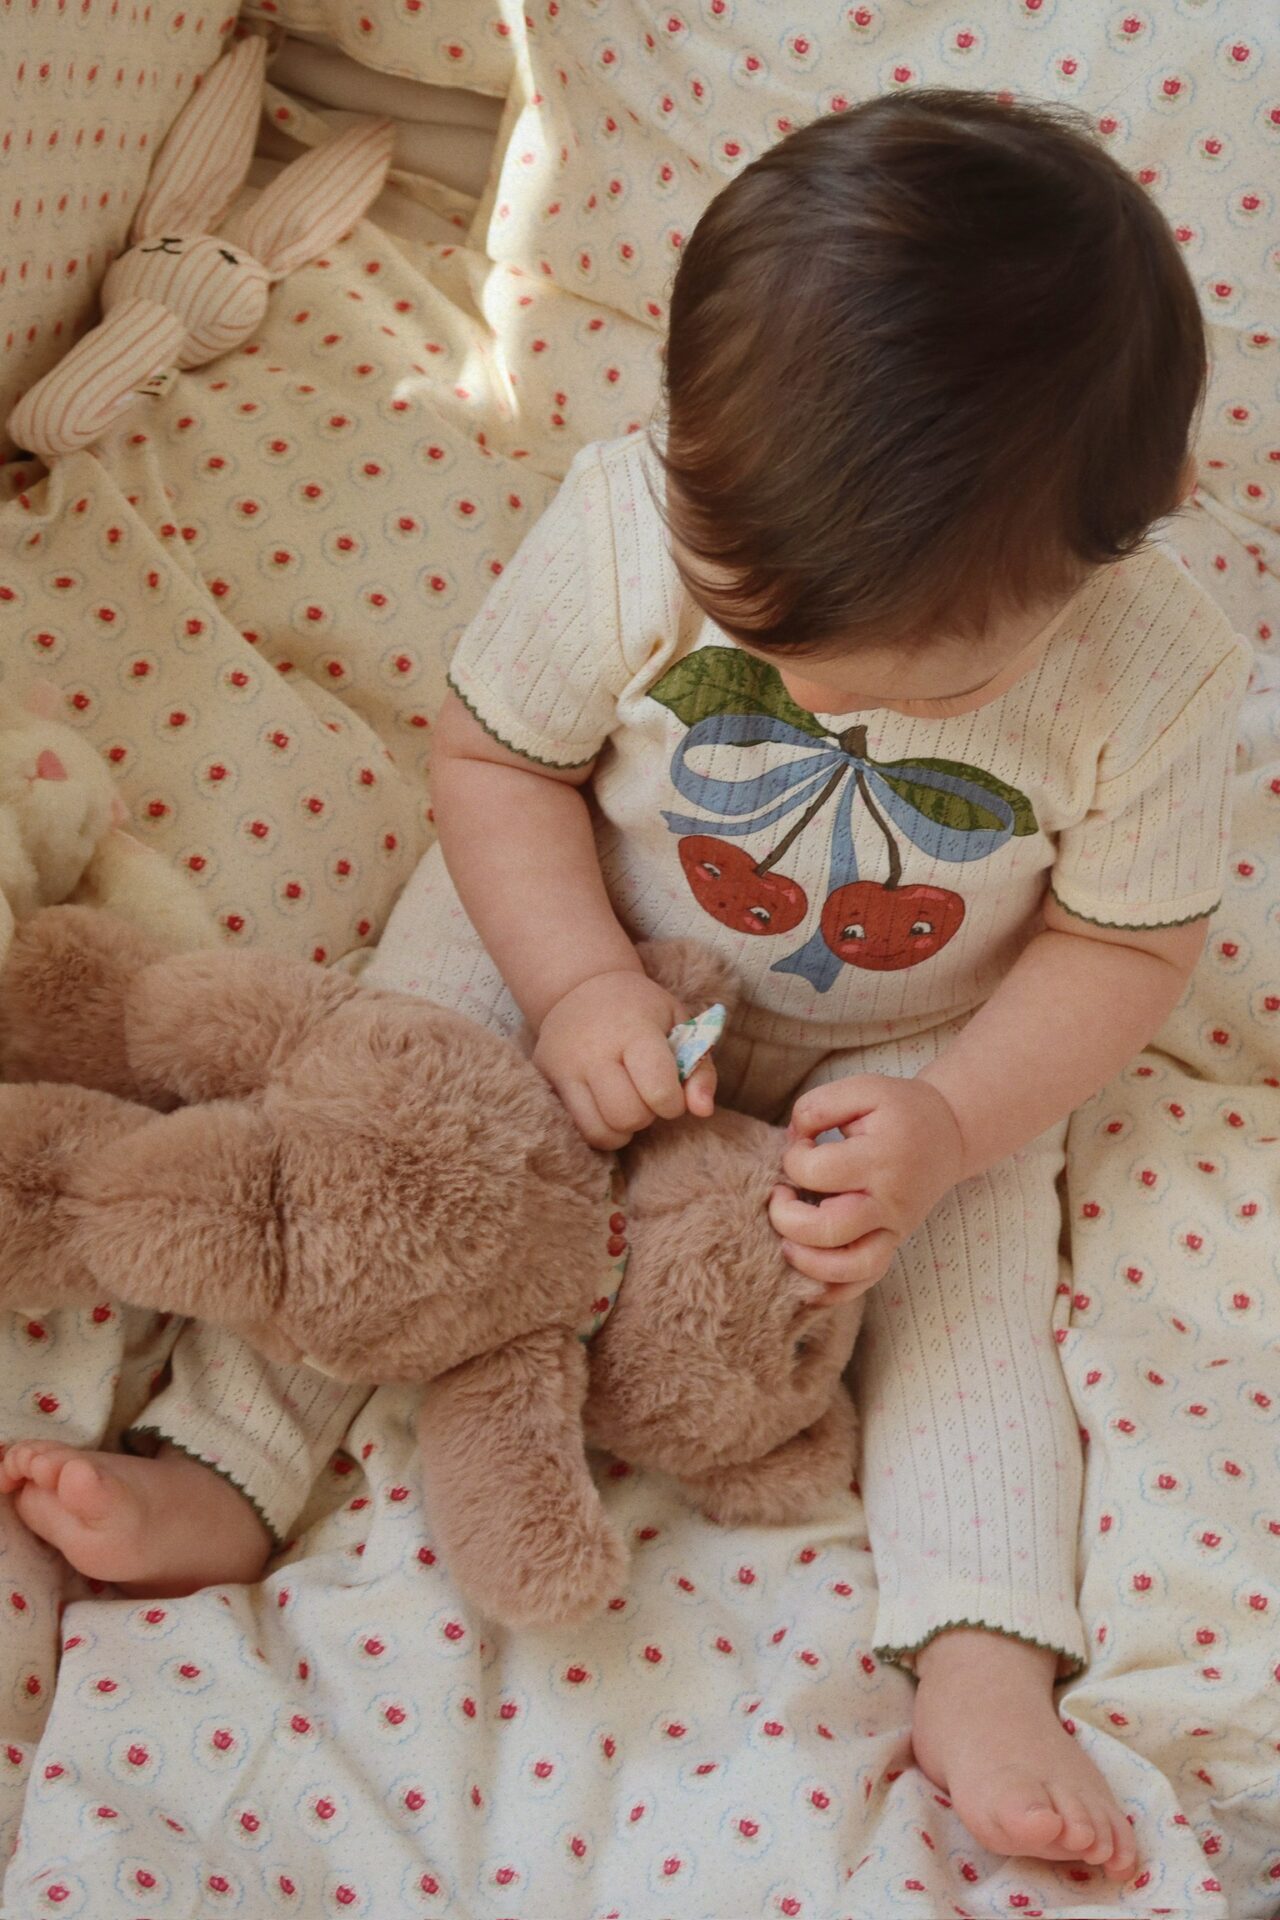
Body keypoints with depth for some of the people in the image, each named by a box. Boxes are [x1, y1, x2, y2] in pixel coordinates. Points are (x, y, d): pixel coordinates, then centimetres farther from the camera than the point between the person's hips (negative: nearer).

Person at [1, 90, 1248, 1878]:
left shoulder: (1155, 676, -28)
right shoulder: (628, 524, -29)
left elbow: (1123, 944, -13)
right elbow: (491, 751, -13)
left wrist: (950, 1121, -27)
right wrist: (576, 983, -27)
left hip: (915, 1048, 0)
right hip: (587, 942, 1)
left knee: (966, 1276, -13)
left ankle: (984, 1665, -6)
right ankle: (227, 1464, -2)